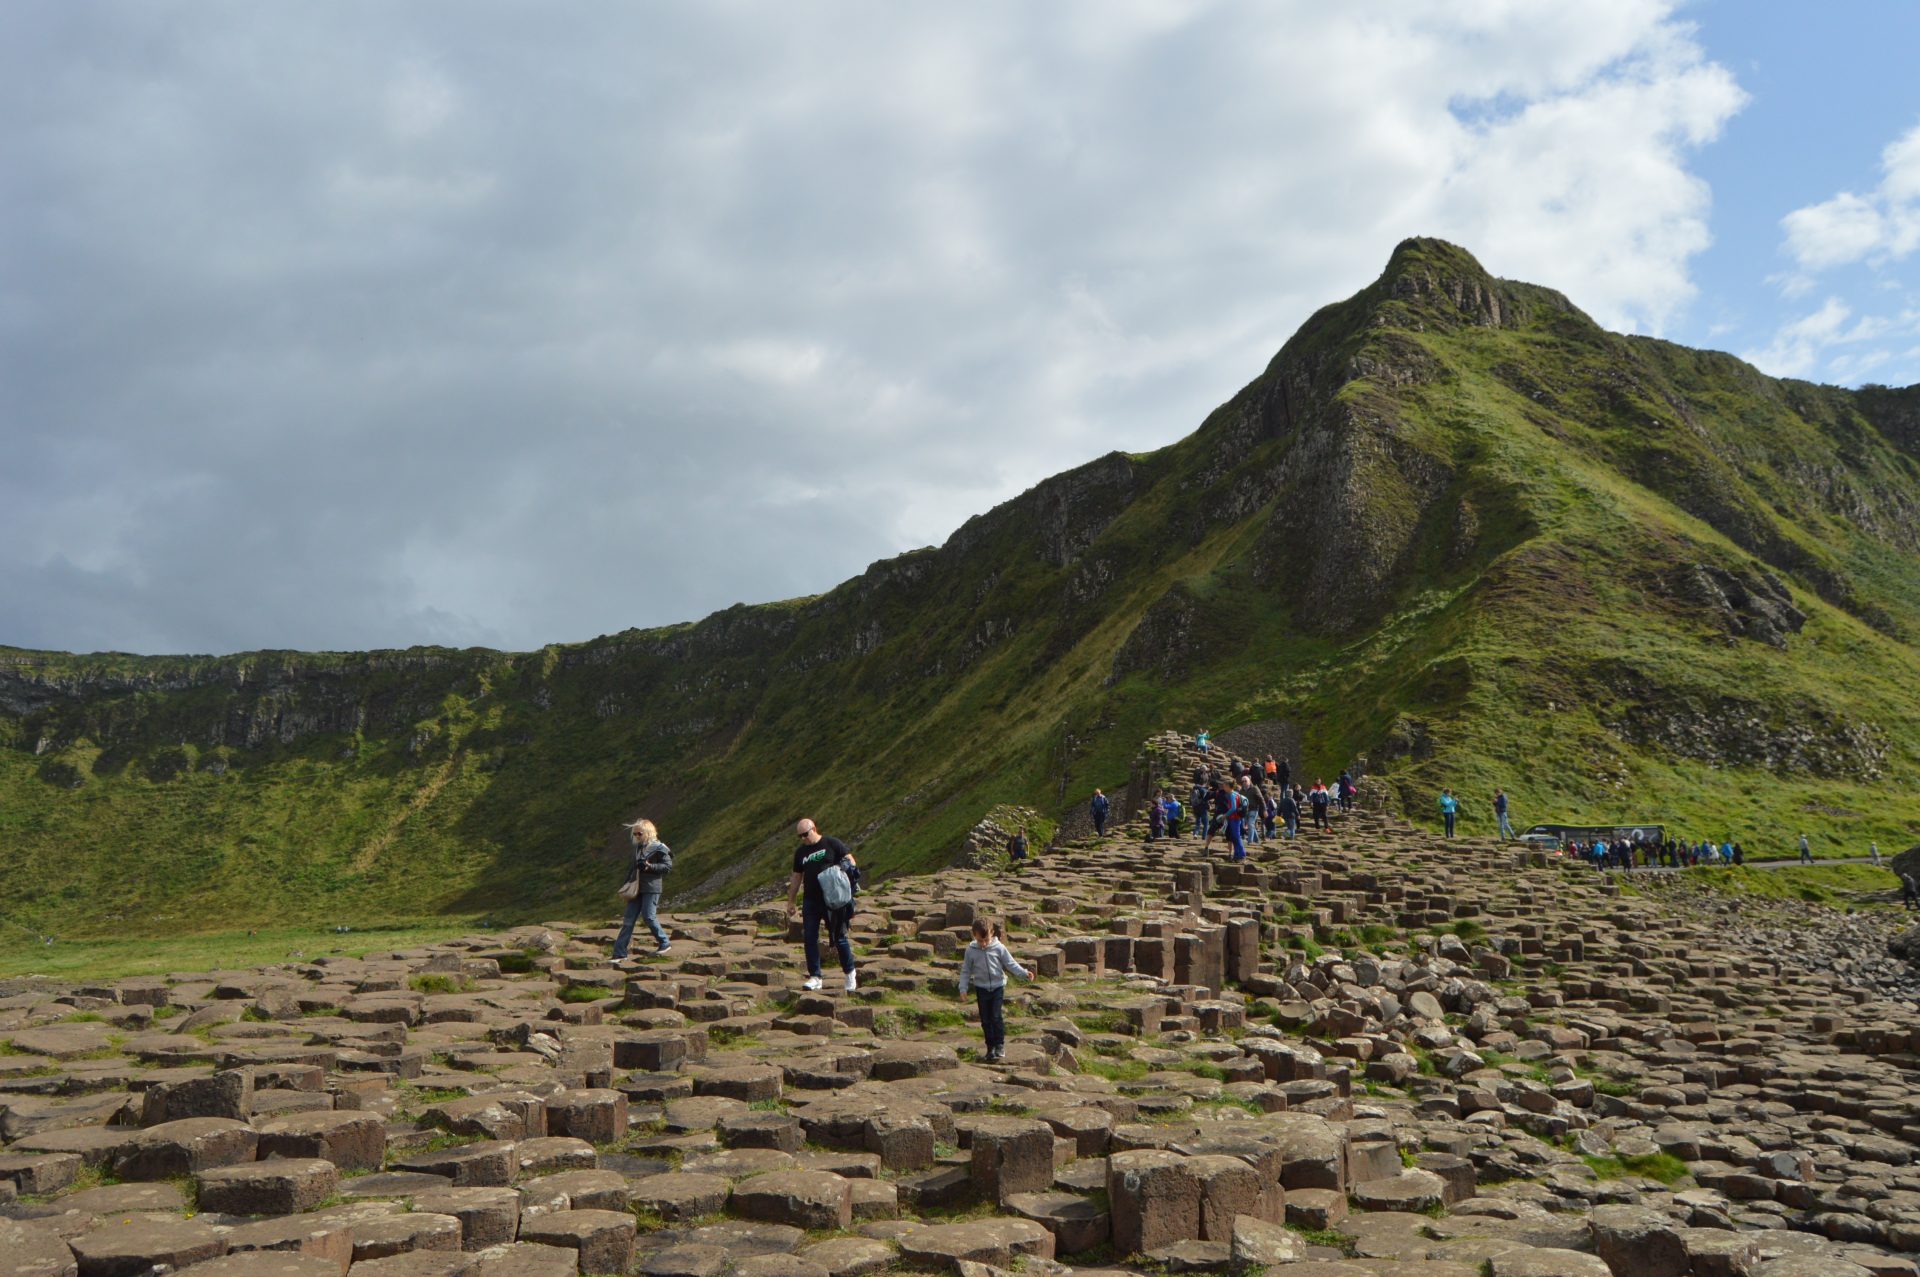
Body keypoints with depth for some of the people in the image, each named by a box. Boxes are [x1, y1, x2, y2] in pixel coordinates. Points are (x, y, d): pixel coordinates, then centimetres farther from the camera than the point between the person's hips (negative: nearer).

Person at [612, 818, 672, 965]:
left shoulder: (658, 848, -7)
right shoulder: (637, 847, 14)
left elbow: (668, 865, -10)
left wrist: (649, 866, -19)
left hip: (651, 888, -7)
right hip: (636, 887, 7)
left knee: (648, 916, -10)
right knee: (628, 920, 2)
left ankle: (664, 943, 11)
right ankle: (619, 954, 1)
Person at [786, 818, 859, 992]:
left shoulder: (832, 844, -1)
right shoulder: (800, 852, 13)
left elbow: (850, 860, -1)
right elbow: (796, 878, 18)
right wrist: (790, 902, 17)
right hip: (810, 901, 4)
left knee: (839, 937, 1)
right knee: (809, 938, 0)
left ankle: (850, 973, 17)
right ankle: (815, 977, 8)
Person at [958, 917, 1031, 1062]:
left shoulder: (999, 948, -8)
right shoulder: (971, 950, -6)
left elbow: (1011, 964, -3)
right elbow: (966, 971, 3)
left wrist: (1024, 973, -14)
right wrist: (963, 987, -4)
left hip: (998, 986, -2)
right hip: (981, 988, 2)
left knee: (997, 1016, -8)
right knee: (985, 1020, 6)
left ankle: (1000, 1045, 4)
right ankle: (991, 1046, 17)